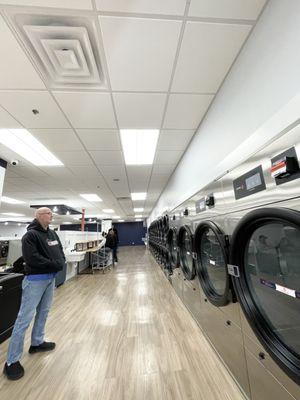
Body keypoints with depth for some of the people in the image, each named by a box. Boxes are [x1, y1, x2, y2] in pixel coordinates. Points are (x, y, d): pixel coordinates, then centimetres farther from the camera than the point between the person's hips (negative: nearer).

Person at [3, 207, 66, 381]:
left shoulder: (53, 234, 6)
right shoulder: (30, 235, -15)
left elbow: (60, 251, 8)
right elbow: (33, 258, -23)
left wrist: (60, 263, -11)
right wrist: (55, 264, -18)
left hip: (50, 278, 7)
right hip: (35, 279, -7)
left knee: (43, 312, 20)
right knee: (25, 318, 1)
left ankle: (37, 343, 39)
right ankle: (12, 361, 17)